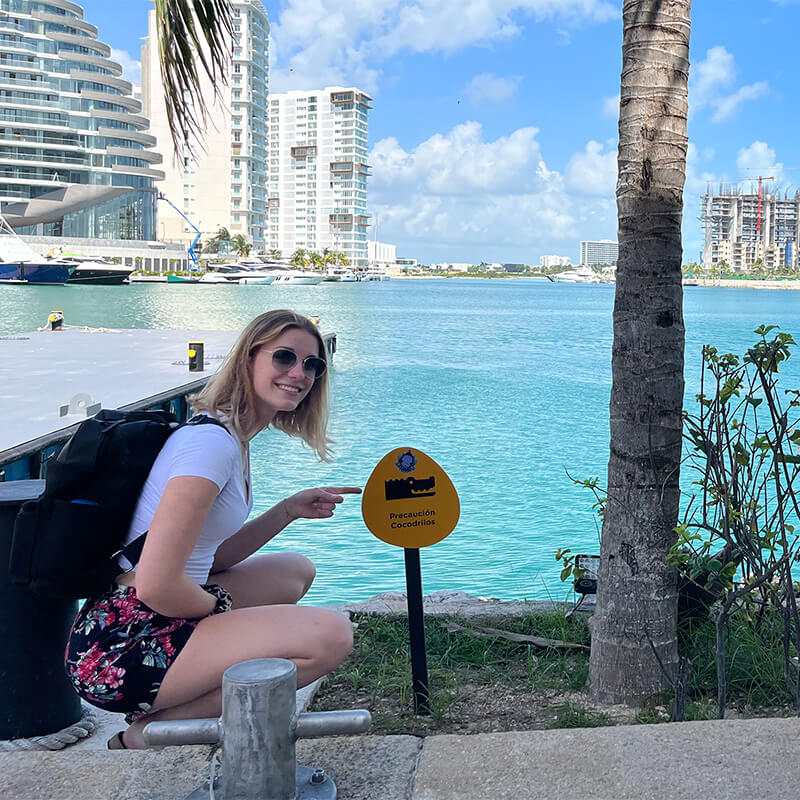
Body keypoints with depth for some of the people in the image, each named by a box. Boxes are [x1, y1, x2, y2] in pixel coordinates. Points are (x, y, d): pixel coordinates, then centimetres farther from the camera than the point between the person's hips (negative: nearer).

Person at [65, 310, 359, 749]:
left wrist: (288, 510, 9)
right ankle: (151, 729, -7)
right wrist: (223, 608, -6)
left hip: (153, 618, 10)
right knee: (331, 634, -22)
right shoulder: (212, 442, -19)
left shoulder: (232, 437, 13)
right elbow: (157, 586, -25)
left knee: (295, 570, 26)